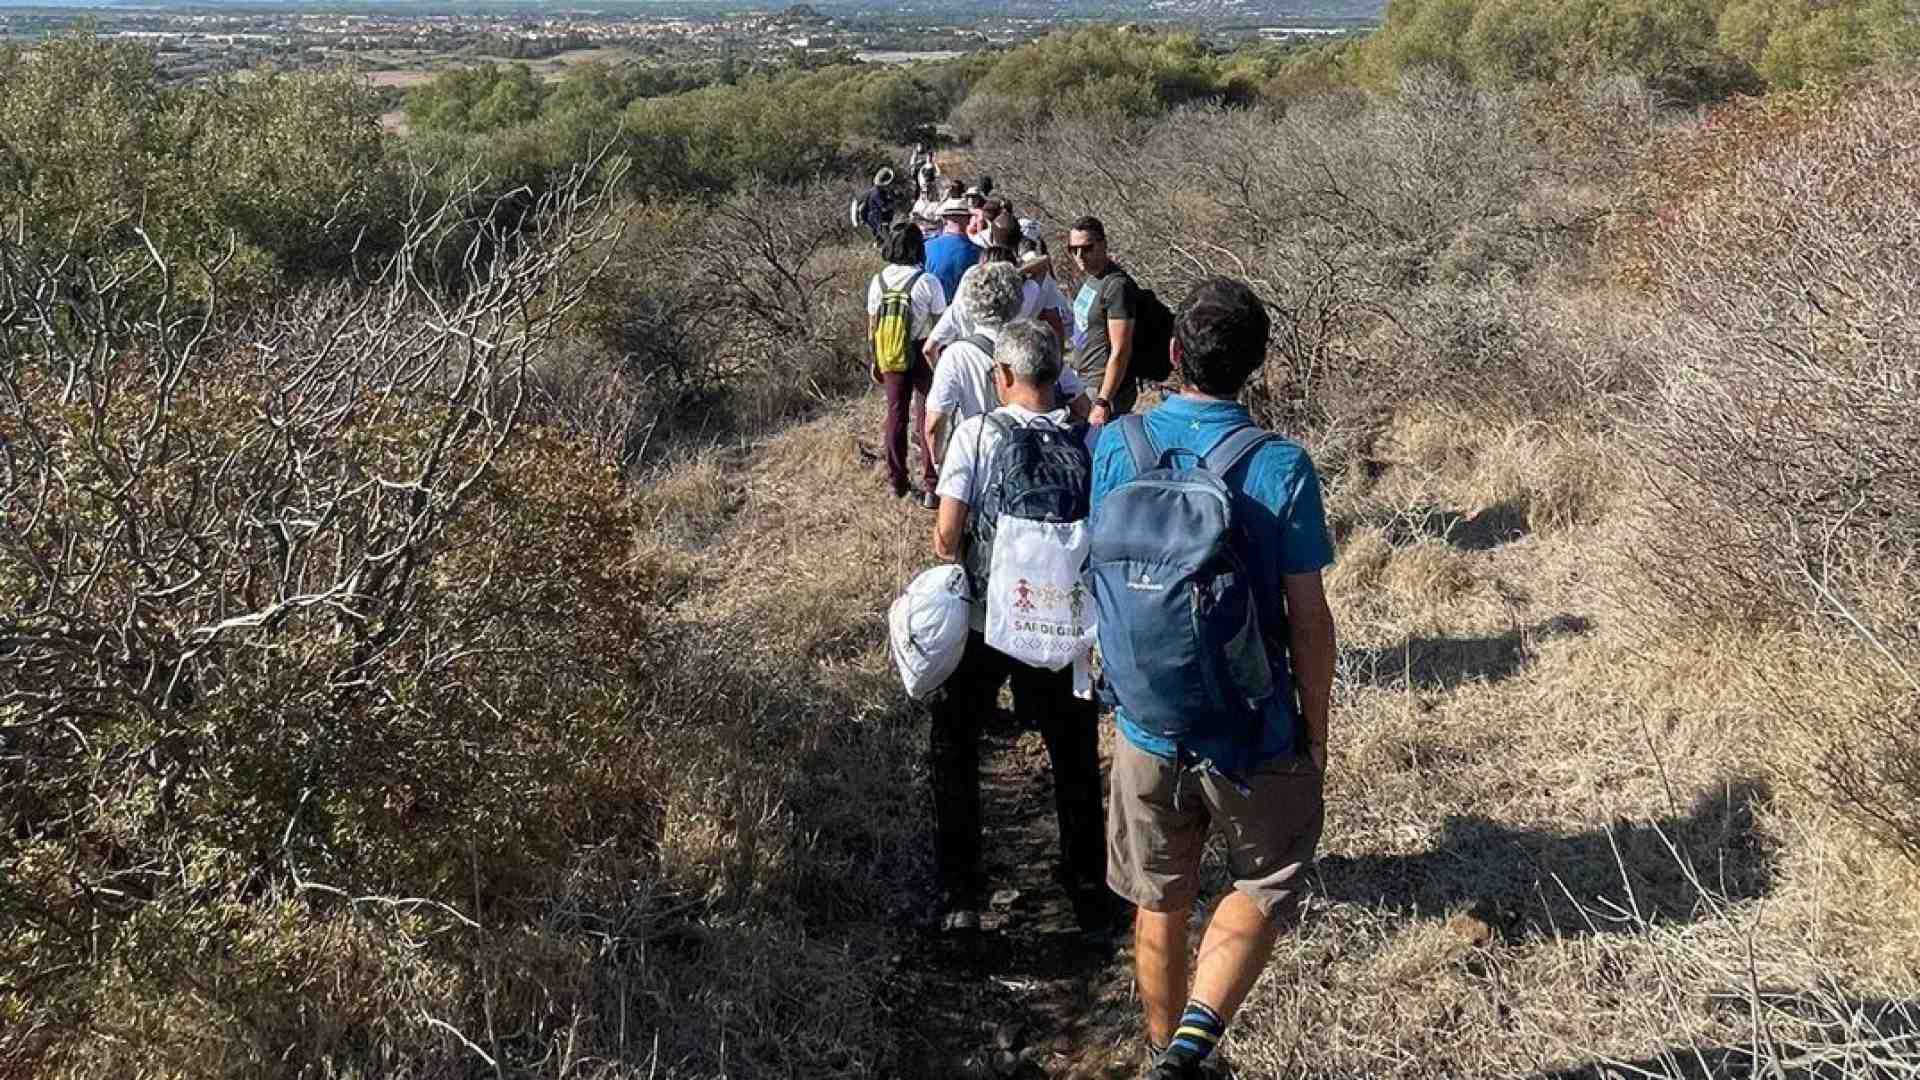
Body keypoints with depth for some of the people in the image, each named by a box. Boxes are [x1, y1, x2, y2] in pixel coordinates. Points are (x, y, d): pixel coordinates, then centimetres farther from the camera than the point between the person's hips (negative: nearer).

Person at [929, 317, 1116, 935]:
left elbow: (946, 537, -16)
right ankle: (1088, 893, 29)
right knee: (1074, 761, 19)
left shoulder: (976, 433, -14)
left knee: (955, 753, 17)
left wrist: (953, 551, 5)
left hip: (982, 623, -2)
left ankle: (962, 895, 21)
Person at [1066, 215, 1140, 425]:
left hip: (1106, 388, -10)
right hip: (1084, 384, 10)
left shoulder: (1117, 286, -21)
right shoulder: (1092, 277, 9)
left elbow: (1120, 351, -24)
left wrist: (1103, 402, -26)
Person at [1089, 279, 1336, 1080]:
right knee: (1264, 889, 18)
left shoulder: (1117, 449, -8)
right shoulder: (1281, 467, -17)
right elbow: (1309, 621, -12)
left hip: (1146, 723, 3)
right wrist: (1316, 734, 2)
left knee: (1160, 903, 20)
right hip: (1253, 730, -3)